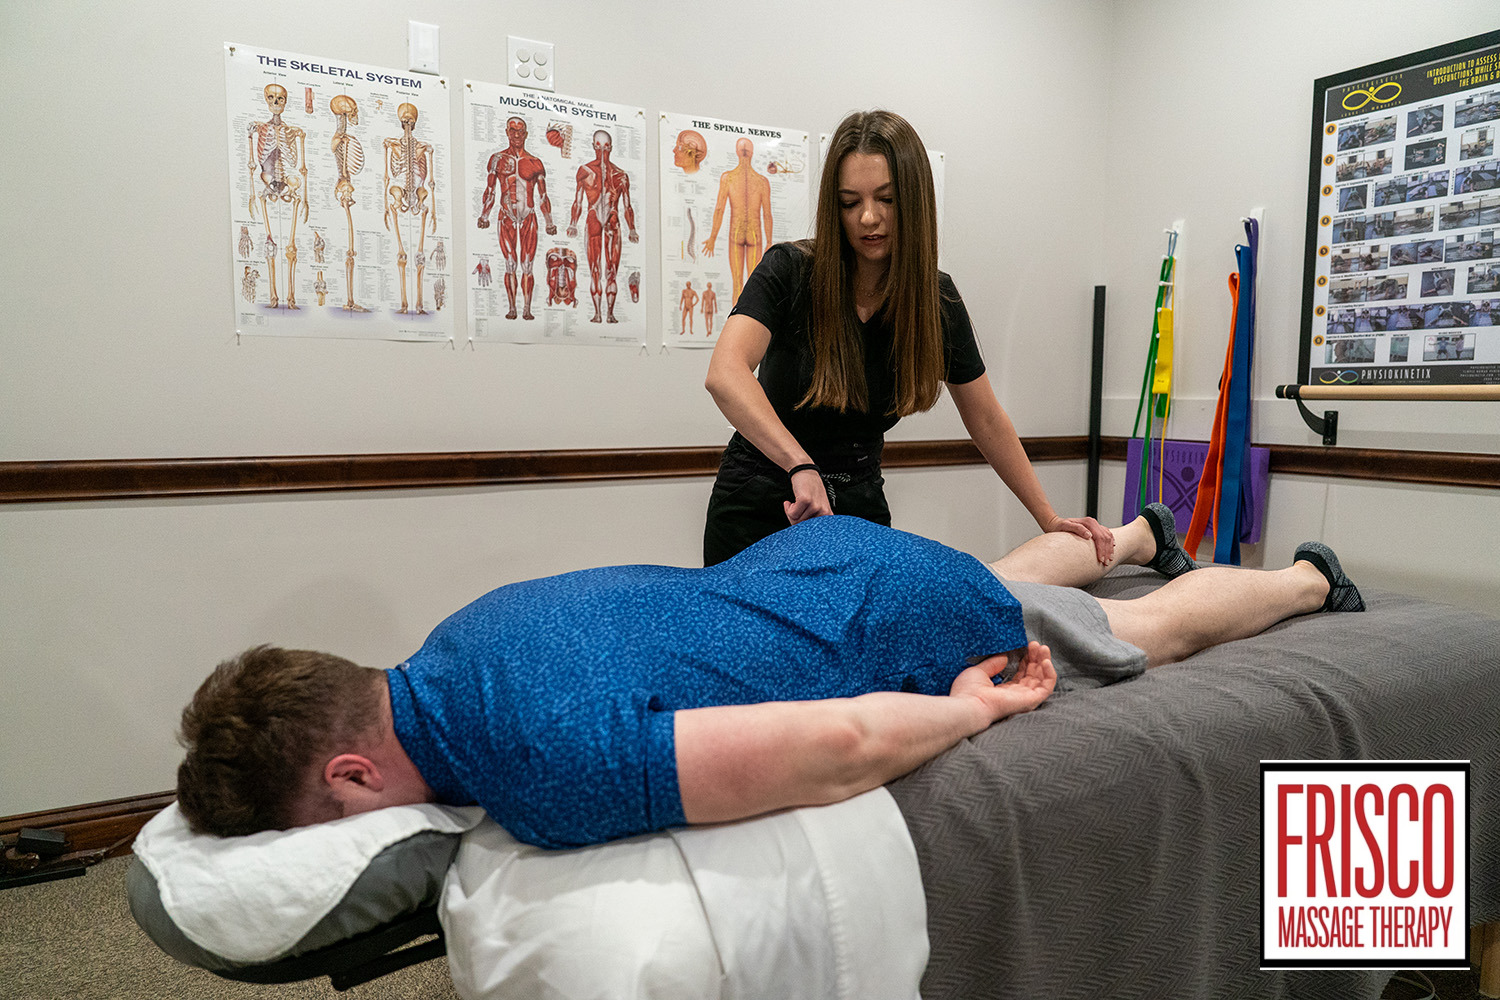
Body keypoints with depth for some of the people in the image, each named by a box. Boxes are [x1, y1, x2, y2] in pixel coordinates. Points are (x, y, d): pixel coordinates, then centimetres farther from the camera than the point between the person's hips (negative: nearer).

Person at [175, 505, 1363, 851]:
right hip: (820, 556, 7)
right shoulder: (455, 640, -10)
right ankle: (1138, 534, 67)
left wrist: (971, 709, -21)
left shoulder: (552, 774, -38)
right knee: (1002, 581, 38)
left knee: (1150, 631, 21)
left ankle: (1307, 578, 50)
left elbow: (845, 739, -40)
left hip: (917, 630, -7)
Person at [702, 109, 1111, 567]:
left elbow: (987, 421, 3)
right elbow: (725, 374, -35)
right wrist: (801, 465, -49)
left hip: (860, 507, 3)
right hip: (760, 508, -2)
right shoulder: (789, 272, -17)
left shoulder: (936, 299, -7)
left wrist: (1050, 519, 3)